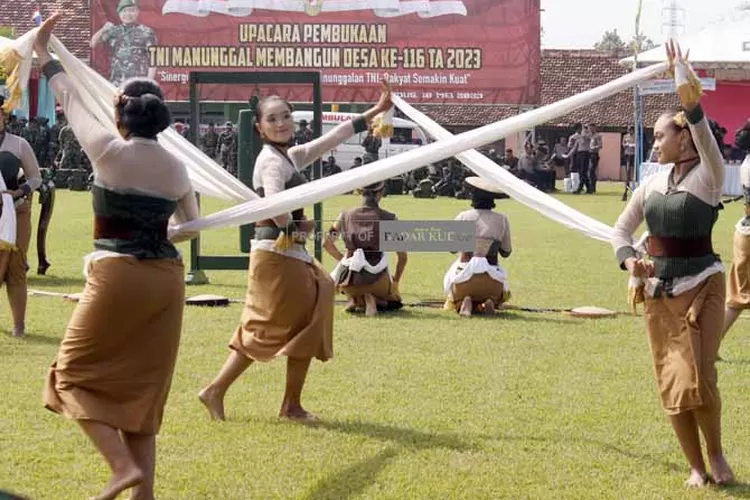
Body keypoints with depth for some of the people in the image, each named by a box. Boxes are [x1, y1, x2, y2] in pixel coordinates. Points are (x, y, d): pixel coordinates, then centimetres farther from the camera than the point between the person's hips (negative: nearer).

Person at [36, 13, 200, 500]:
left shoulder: (110, 153, -9)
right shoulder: (176, 167, 5)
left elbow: (73, 101, 5)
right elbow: (193, 225, 16)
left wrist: (45, 56, 20)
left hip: (117, 275, -5)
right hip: (166, 277, 5)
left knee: (76, 372, 8)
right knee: (141, 387, 12)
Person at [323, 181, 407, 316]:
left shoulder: (346, 216, 7)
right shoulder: (388, 218, 1)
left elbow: (326, 244, 17)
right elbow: (402, 256, 3)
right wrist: (395, 283, 16)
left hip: (351, 281, 2)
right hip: (377, 279, -2)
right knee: (395, 301, 30)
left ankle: (355, 299, 5)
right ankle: (373, 300, -7)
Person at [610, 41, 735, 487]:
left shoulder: (708, 177, -10)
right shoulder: (653, 184, 6)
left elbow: (704, 134, -29)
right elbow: (622, 229, 12)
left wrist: (688, 94, -44)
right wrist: (629, 260, -10)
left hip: (702, 287, -5)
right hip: (659, 294, 5)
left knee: (699, 378, -15)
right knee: (672, 385, 4)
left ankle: (716, 454, 10)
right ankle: (697, 467, 17)